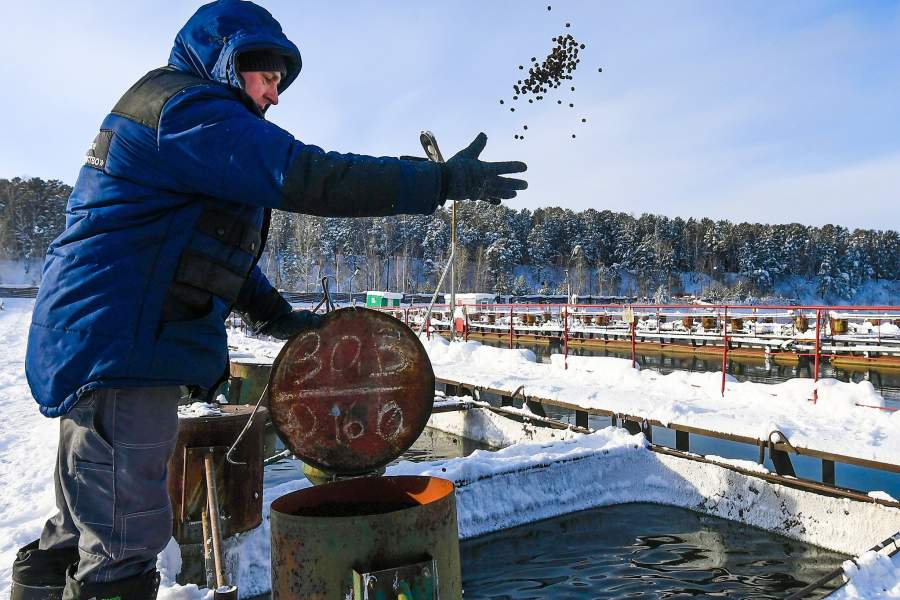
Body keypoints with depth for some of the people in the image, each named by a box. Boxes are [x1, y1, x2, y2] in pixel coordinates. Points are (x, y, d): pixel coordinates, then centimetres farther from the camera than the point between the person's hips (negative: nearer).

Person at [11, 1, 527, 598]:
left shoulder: (171, 111, 23)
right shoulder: (188, 107, -11)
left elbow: (214, 244, 22)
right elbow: (305, 176, -24)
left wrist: (272, 312, 13)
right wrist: (441, 180, -22)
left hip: (98, 348, 11)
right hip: (118, 352, -11)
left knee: (90, 523, 22)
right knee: (124, 543, -6)